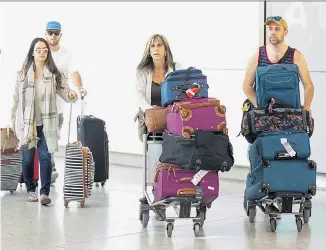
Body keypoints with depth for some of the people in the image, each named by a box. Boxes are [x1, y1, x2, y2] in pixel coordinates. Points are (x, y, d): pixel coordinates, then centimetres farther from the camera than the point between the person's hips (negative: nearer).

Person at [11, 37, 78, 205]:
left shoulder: (54, 74, 2)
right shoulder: (23, 73, 3)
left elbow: (64, 92, -4)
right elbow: (16, 99, 6)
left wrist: (71, 95, -28)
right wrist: (13, 122, 6)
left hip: (46, 123, -1)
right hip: (26, 123, 1)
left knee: (45, 156, -8)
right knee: (28, 158, 6)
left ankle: (45, 192, -5)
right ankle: (30, 190, 23)